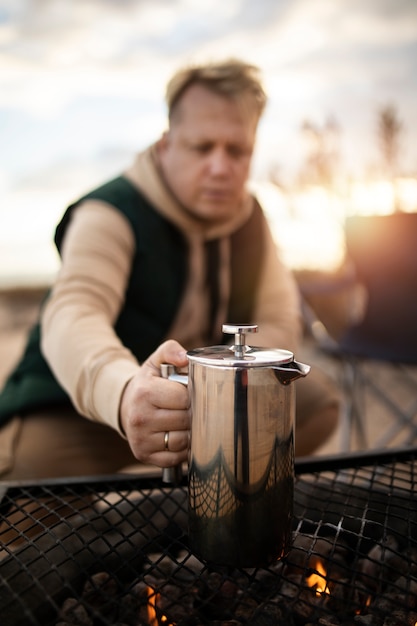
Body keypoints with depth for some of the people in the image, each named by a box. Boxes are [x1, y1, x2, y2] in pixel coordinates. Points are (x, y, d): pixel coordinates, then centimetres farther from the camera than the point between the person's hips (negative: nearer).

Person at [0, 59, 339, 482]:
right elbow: (71, 317, -37)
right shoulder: (110, 213, -19)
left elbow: (280, 317, -2)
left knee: (316, 399, -8)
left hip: (204, 397, 6)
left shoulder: (247, 215, 1)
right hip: (78, 409, -5)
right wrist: (125, 394, -60)